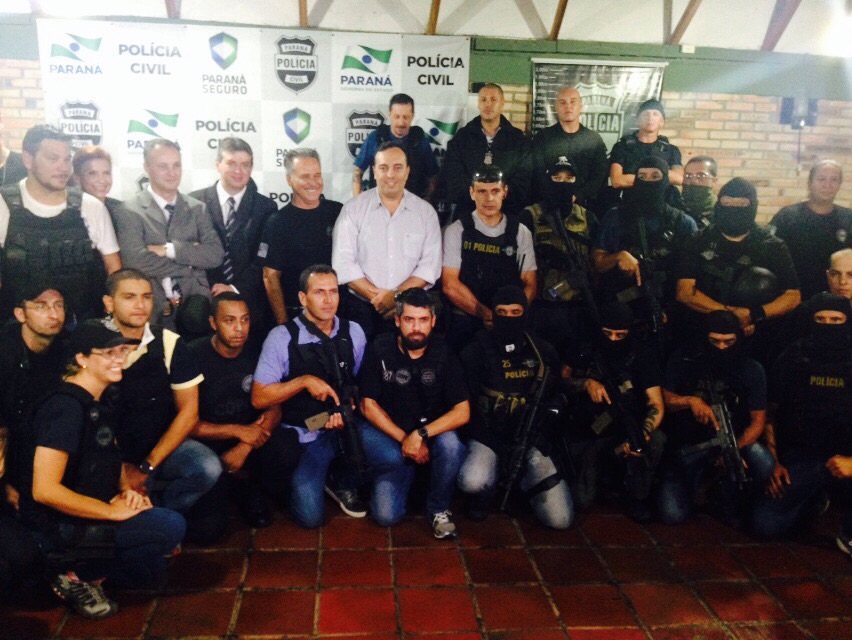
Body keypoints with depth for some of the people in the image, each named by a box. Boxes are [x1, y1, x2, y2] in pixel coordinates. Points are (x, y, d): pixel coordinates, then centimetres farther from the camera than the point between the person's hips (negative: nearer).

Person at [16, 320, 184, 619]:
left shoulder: (97, 403, 8)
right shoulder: (66, 408, -21)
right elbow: (44, 490, -26)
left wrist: (126, 490, 0)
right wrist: (113, 511, -20)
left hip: (88, 515, 9)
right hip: (56, 530, -9)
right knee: (171, 526, -20)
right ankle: (77, 576, -7)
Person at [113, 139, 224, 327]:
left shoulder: (197, 208, 12)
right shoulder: (129, 211, 1)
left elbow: (216, 255, 0)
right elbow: (136, 261, -12)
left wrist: (170, 249, -10)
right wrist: (190, 261, -6)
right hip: (151, 310, -3)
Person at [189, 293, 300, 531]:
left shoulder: (256, 353, -2)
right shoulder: (194, 357, -12)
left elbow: (274, 409, -4)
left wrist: (244, 447, -19)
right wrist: (238, 431, -20)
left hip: (250, 436, 3)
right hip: (208, 442, -3)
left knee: (287, 447, -29)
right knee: (211, 524, -19)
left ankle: (250, 487, 2)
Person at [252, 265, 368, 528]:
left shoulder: (353, 332, 0)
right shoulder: (282, 337, -11)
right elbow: (259, 398, -9)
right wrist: (304, 381, -20)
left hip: (345, 426, 3)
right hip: (304, 434, -3)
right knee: (310, 516, -15)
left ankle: (344, 485, 7)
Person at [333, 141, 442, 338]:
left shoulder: (426, 212, 5)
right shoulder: (354, 208, 2)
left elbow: (430, 264, -2)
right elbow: (342, 263, -5)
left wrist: (397, 295, -14)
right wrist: (375, 296, -13)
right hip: (360, 308, -1)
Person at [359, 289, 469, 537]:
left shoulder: (443, 354, -7)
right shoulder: (380, 350, -8)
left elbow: (462, 412, -12)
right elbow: (368, 405, -6)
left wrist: (421, 435, -24)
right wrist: (405, 439, -14)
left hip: (432, 431, 1)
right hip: (389, 434, -1)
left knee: (450, 444, -35)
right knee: (386, 515, -20)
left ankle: (439, 508, -6)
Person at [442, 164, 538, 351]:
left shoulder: (521, 232, 8)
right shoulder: (456, 231, 1)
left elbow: (529, 284, 4)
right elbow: (451, 286, -6)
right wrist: (486, 314, -15)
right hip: (465, 323, -2)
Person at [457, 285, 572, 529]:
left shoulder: (544, 353, 8)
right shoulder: (477, 350, 2)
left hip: (532, 440, 2)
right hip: (488, 437, -2)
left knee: (561, 519, -10)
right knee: (472, 482, -35)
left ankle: (522, 481, 20)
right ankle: (485, 494, 5)